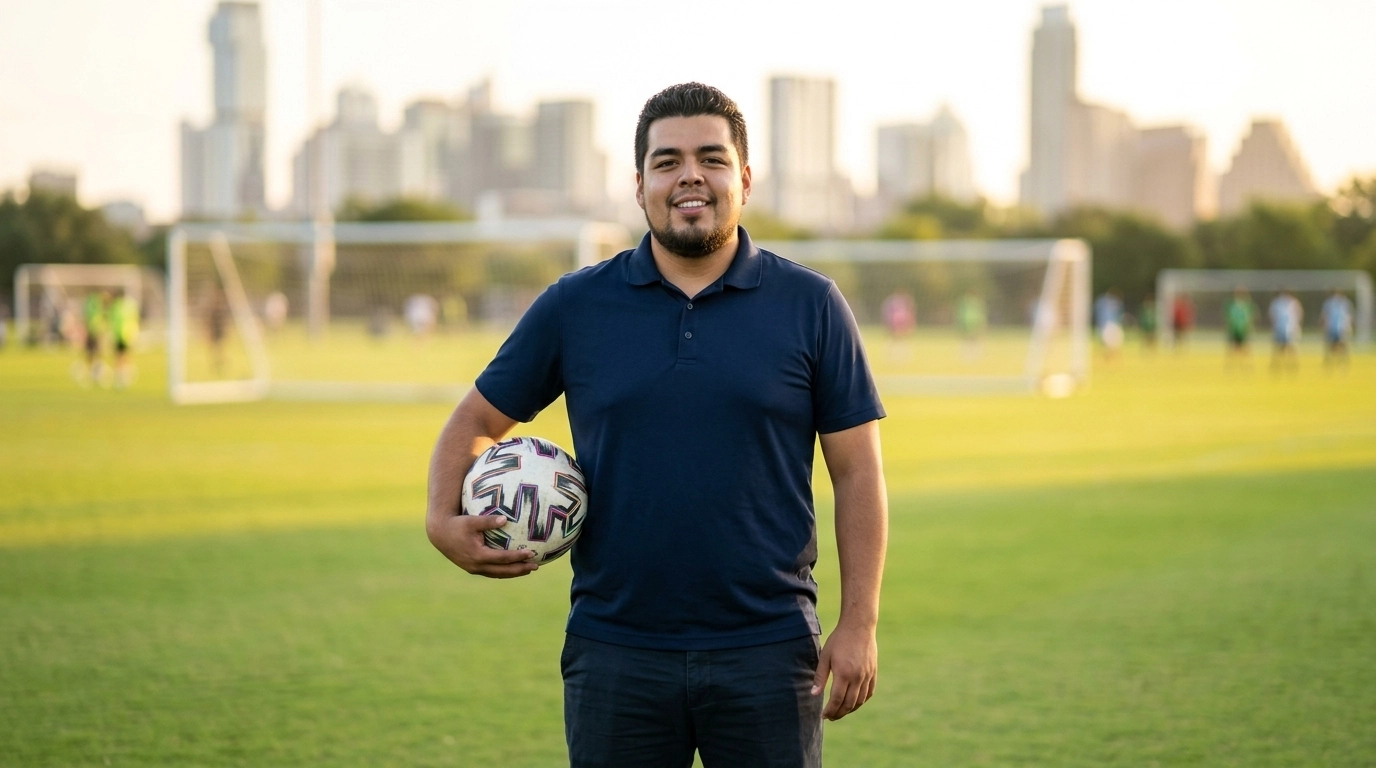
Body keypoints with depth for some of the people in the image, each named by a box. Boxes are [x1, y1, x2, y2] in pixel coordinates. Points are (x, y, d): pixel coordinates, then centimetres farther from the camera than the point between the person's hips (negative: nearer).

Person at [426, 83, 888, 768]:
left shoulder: (811, 306, 2)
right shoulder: (575, 306, 5)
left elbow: (857, 473, 2)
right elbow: (477, 419, 13)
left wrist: (858, 624, -4)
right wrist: (443, 518, -6)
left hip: (768, 653, -1)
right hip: (615, 653, 1)